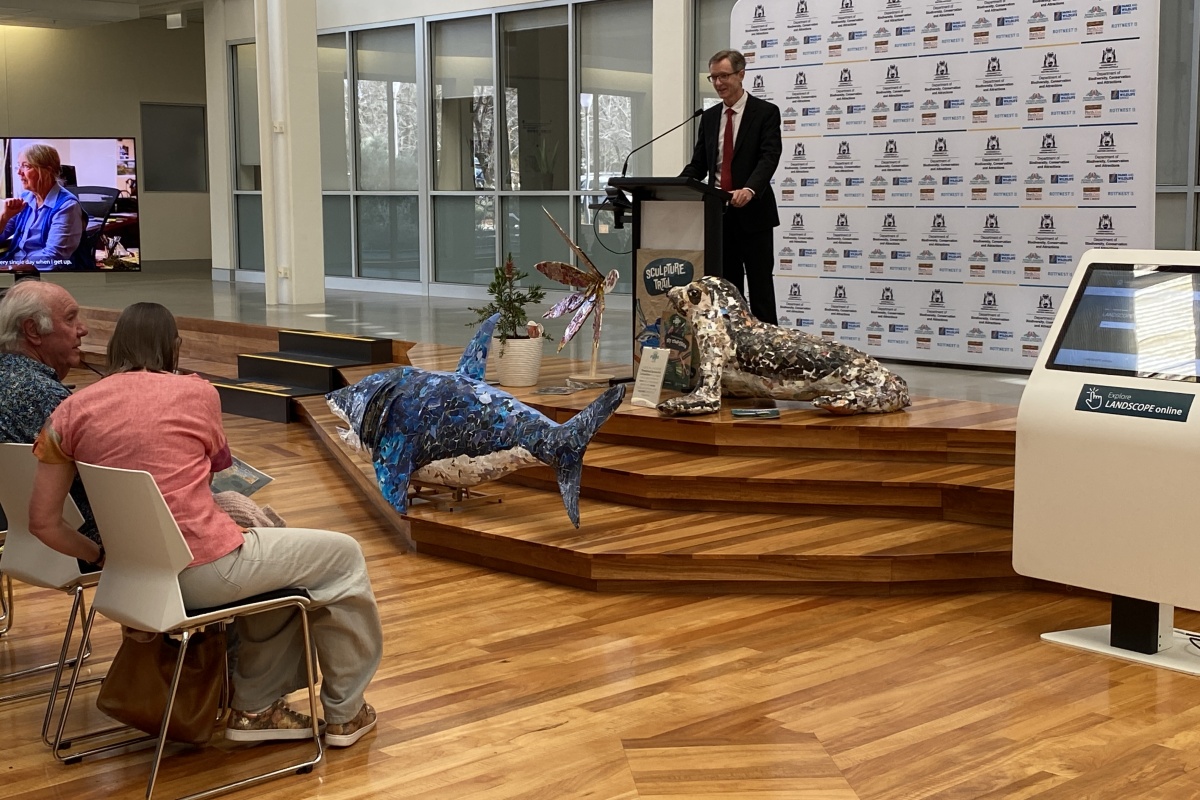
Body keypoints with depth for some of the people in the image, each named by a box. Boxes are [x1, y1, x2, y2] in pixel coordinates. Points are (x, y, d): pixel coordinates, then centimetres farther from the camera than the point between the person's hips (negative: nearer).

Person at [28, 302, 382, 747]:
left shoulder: (71, 411, 3)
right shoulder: (196, 393, -4)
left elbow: (43, 521, 2)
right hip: (205, 571, -6)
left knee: (277, 548, 30)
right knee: (342, 555, 15)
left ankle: (255, 706, 30)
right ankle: (345, 713, 26)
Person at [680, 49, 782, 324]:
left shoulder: (766, 112, -4)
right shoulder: (709, 117, 13)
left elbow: (769, 157, -16)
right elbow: (698, 164, 12)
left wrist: (749, 190, -34)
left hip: (752, 213, -5)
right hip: (718, 214, 5)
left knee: (760, 288, -1)